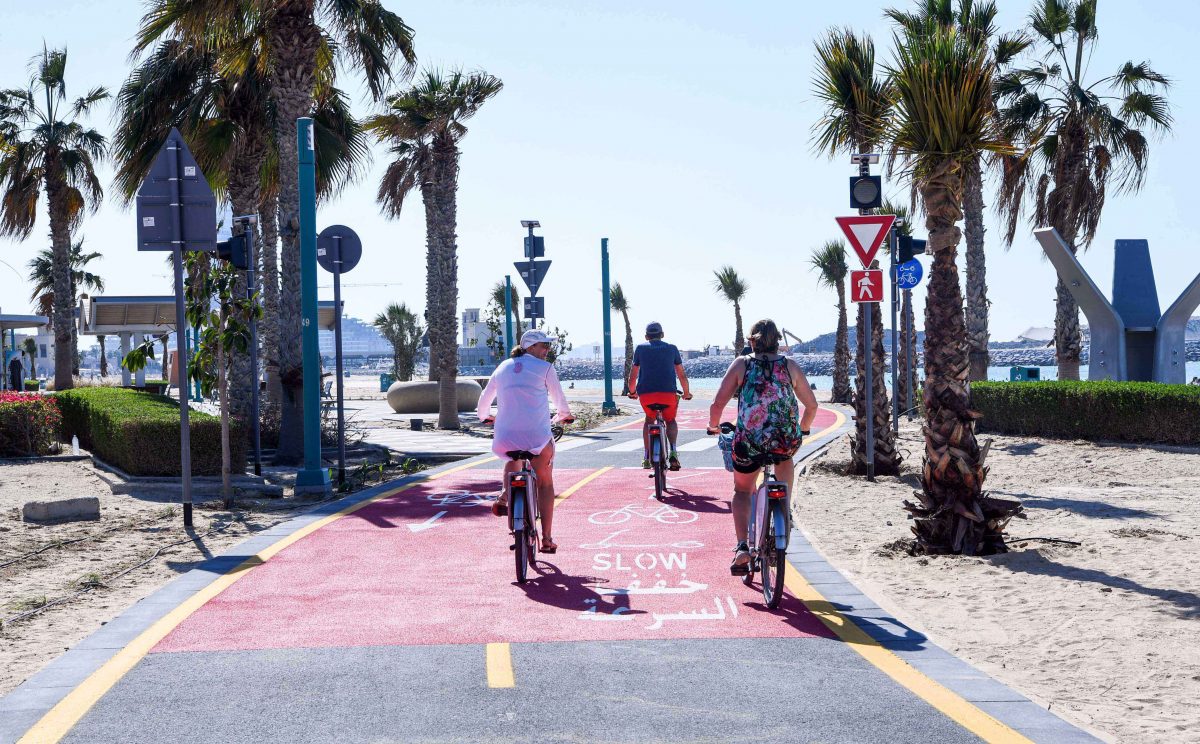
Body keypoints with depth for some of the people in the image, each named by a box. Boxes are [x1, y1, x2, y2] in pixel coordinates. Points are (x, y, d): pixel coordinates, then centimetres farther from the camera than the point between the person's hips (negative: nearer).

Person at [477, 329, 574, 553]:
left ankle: (504, 496, 8)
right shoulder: (545, 368, 2)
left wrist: (485, 417, 45)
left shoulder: (503, 367, 14)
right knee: (545, 483, 13)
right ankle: (546, 539, 8)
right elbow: (560, 400, 12)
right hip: (538, 434, -3)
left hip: (506, 436, 4)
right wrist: (564, 415, 34)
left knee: (513, 462, 36)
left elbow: (484, 400, 24)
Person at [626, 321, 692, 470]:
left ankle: (647, 457, 16)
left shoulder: (640, 348, 15)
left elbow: (632, 376, 16)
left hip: (645, 393, 1)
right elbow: (682, 375, 18)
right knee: (671, 420, 22)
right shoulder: (672, 348, 15)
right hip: (668, 392, 0)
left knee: (649, 419, 27)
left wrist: (632, 392, 33)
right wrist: (686, 393, 33)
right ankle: (673, 452, -3)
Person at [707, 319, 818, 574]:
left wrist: (714, 426, 21)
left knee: (742, 492, 23)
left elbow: (718, 404, 1)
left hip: (748, 442, -1)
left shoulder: (741, 364, 6)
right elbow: (812, 405, 16)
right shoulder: (790, 366, 10)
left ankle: (742, 547, 2)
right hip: (786, 442, 1)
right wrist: (803, 429, 35)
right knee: (785, 460, 39)